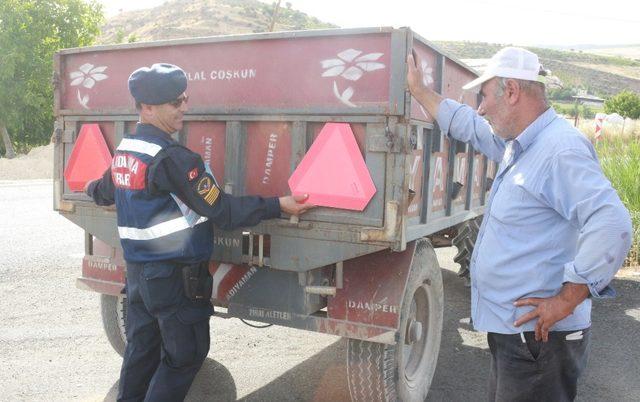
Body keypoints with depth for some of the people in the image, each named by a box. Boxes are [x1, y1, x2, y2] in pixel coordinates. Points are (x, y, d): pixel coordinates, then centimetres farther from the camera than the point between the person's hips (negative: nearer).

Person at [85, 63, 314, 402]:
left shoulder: (124, 151, 8)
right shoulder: (171, 158, -21)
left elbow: (104, 192, 27)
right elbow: (222, 211, -23)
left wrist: (93, 188, 50)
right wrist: (278, 205, -20)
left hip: (137, 270, 9)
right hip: (175, 276, -9)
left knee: (141, 348, 19)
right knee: (186, 353, 6)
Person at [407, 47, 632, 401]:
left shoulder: (560, 150, -22)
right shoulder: (517, 144, 9)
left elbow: (612, 226, -31)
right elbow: (467, 125, 26)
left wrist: (565, 299, -25)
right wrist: (419, 90, 30)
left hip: (538, 335, -10)